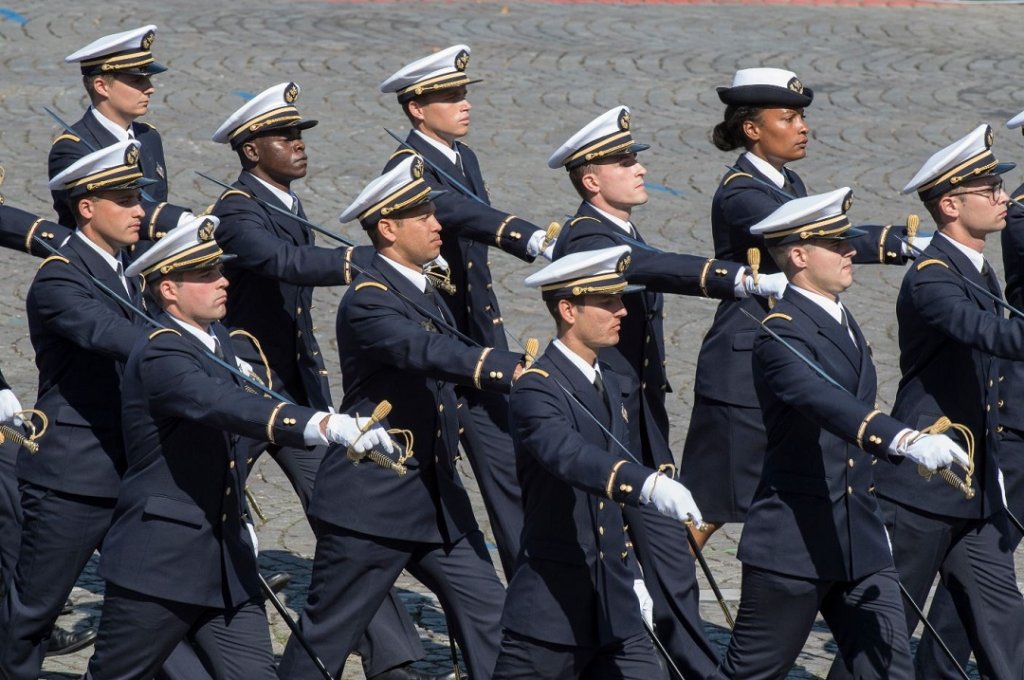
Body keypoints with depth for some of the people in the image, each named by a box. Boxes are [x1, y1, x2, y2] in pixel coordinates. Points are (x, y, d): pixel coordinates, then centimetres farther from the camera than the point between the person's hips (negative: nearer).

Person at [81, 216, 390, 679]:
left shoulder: (216, 339, 8)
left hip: (228, 563, 8)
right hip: (159, 563, -8)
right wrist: (327, 425, -50)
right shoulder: (159, 356, -20)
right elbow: (230, 407, -37)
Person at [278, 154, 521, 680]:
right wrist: (514, 370, -44)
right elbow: (427, 352, -34)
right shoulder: (367, 300, -17)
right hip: (371, 503, -9)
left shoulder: (424, 295, 13)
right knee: (327, 635, 3)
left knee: (486, 610, 1)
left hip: (436, 498, 9)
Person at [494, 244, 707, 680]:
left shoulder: (609, 385, 13)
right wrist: (648, 484, -50)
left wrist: (633, 578, 18)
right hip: (552, 609, -7)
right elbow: (571, 455, -35)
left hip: (615, 610, 7)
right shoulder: (537, 390, -14)